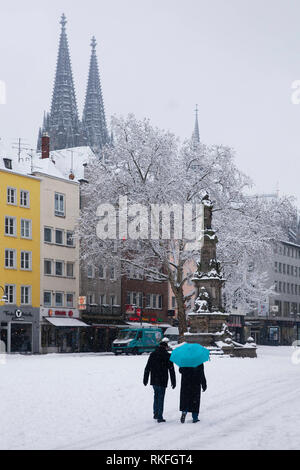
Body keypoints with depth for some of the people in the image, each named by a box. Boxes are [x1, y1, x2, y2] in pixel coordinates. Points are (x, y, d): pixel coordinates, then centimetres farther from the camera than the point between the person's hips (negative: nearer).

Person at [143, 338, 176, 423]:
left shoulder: (152, 354, 5)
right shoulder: (167, 356, -7)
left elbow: (147, 368, 8)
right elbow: (171, 370, -6)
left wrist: (145, 380, 15)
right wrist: (173, 382, 0)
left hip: (154, 380, 4)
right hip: (162, 381, -4)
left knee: (156, 396, 21)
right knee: (161, 398, 0)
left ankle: (155, 413, 24)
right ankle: (159, 417, -1)